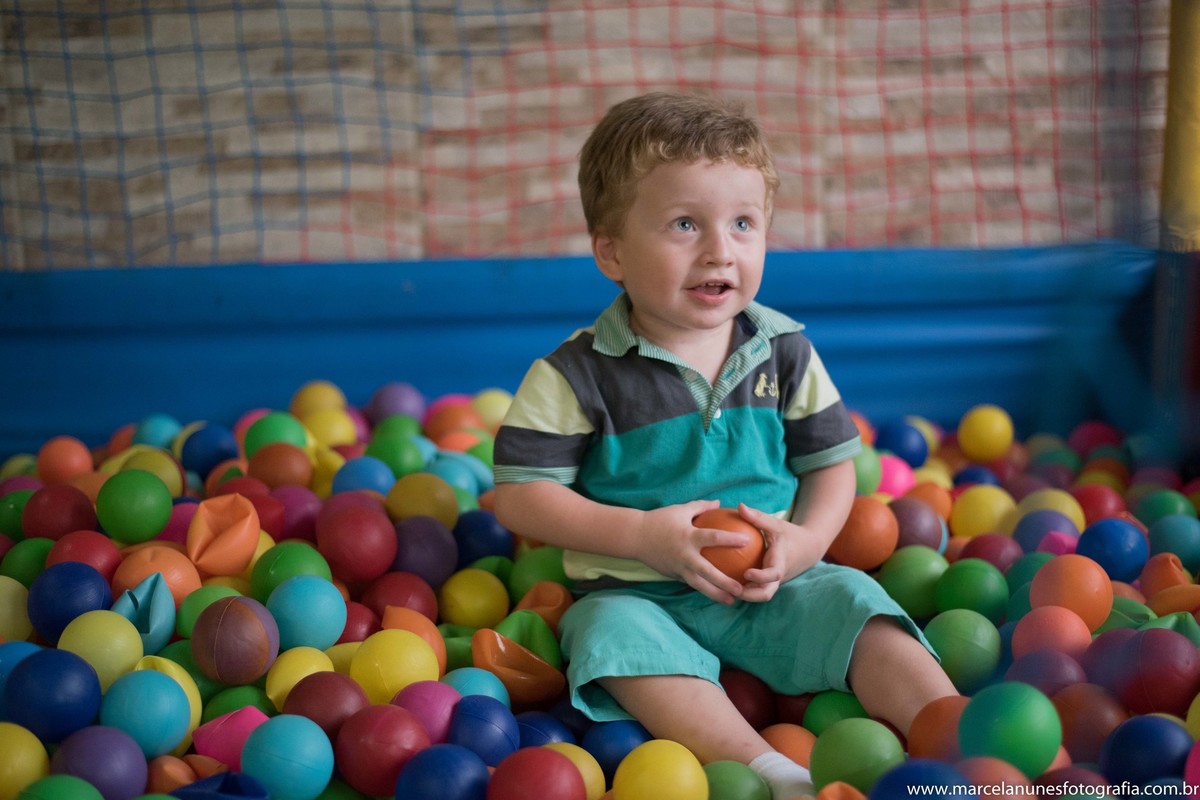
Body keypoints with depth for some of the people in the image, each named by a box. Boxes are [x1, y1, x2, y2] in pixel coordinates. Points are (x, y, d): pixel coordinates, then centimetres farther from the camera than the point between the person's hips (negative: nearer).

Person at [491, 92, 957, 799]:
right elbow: (521, 495, -8)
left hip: (772, 584, 3)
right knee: (617, 635, -32)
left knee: (855, 604, -20)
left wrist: (807, 541, -12)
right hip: (635, 590, -3)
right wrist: (642, 535, -18)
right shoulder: (578, 373, -8)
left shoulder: (786, 352, 3)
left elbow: (830, 462, 10)